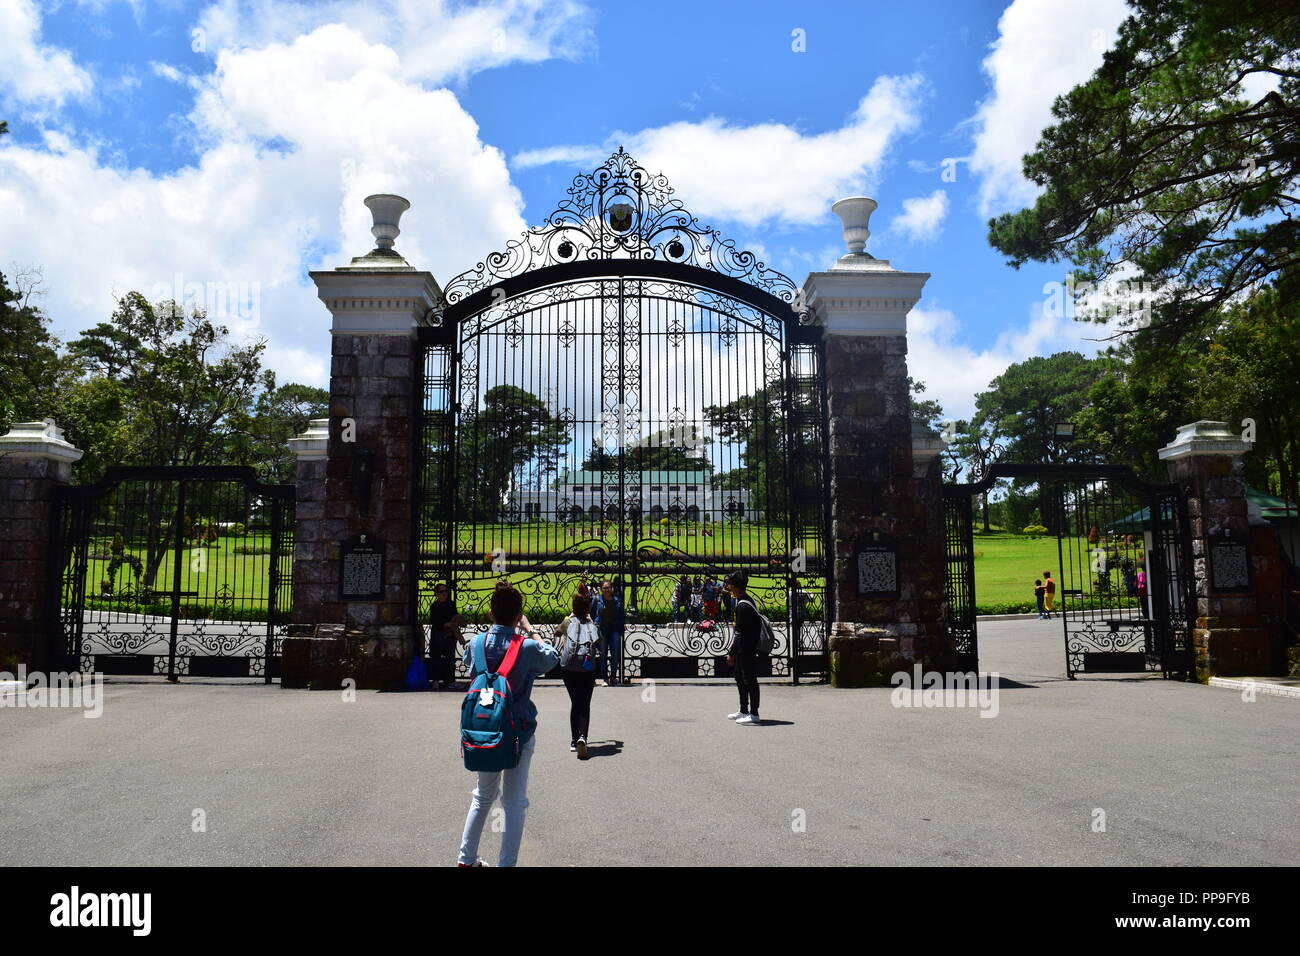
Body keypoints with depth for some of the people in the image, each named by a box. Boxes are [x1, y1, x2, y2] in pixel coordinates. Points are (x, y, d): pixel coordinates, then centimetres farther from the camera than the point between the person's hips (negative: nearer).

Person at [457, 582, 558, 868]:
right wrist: (530, 630, 10)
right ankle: (506, 863, 10)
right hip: (519, 732, -4)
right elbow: (552, 657, 5)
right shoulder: (527, 648, -17)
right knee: (514, 803, 7)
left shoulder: (476, 643, -7)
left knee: (483, 797, 23)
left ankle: (466, 858, 31)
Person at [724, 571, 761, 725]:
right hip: (743, 650, 11)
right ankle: (744, 711, 28)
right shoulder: (747, 600, 12)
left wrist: (731, 652, -19)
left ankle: (754, 714, 0)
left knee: (749, 680, -5)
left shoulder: (743, 606, -21)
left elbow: (739, 633, -23)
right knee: (740, 678, 18)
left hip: (746, 650, -11)